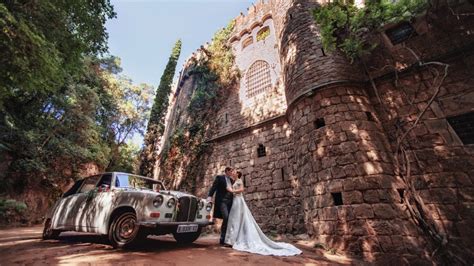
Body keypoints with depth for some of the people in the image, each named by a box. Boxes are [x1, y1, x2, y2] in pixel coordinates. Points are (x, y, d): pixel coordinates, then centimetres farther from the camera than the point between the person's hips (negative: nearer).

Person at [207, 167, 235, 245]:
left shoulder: (231, 180, 19)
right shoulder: (219, 177, 1)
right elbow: (213, 187, -7)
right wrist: (210, 196, -18)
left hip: (230, 201, 6)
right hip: (222, 201, -6)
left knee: (228, 220, 6)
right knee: (226, 218, -18)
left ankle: (224, 239, 18)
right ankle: (222, 239, -7)